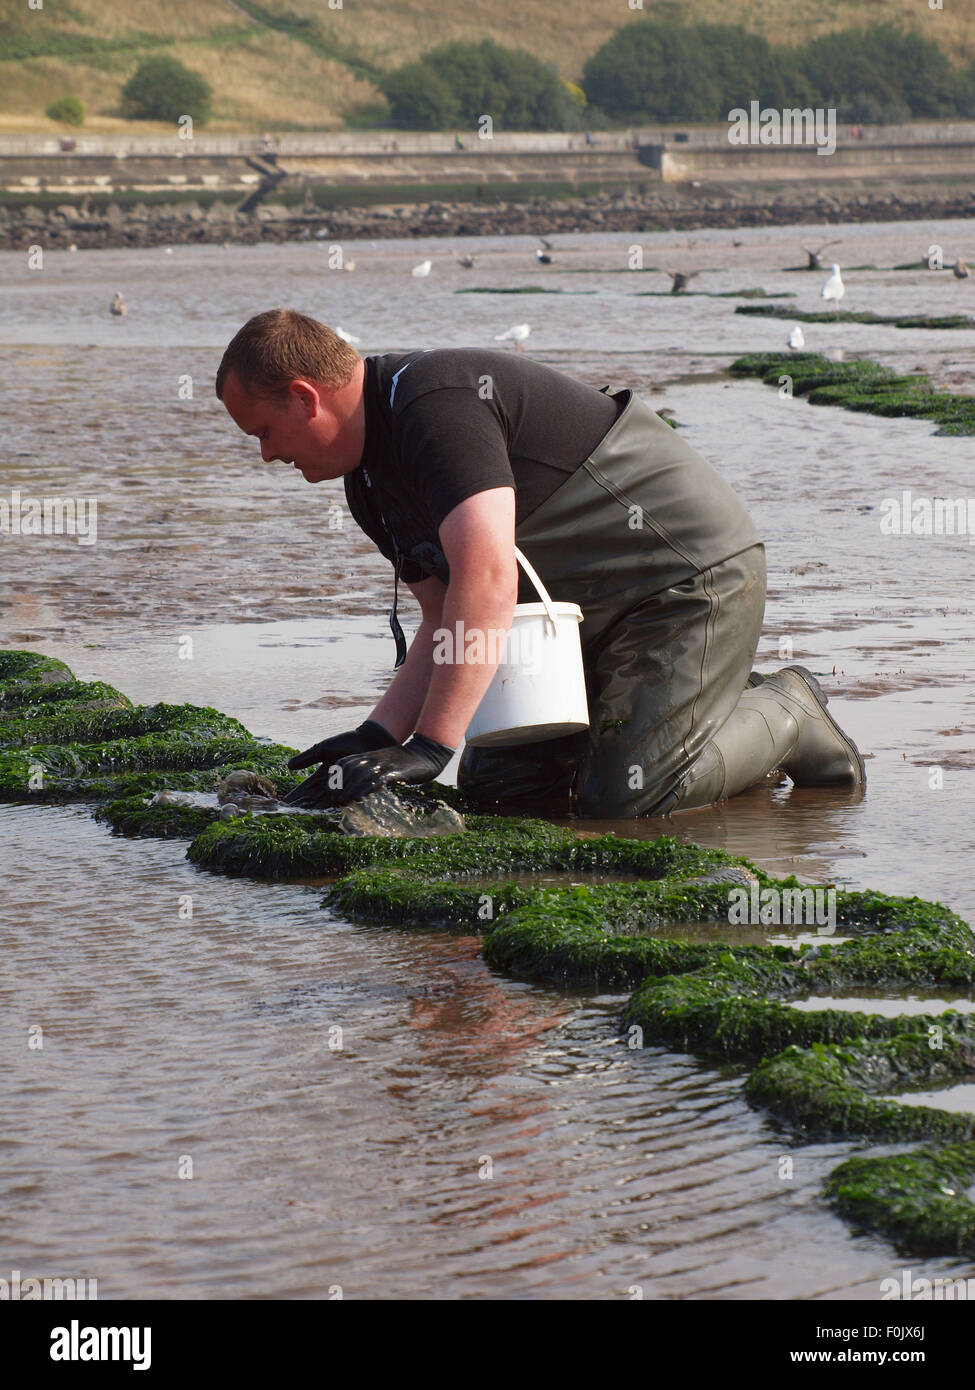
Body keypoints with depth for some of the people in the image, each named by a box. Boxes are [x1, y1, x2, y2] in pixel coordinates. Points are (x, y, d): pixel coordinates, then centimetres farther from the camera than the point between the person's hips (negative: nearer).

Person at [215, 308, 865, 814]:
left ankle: (784, 713, 6)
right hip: (591, 611, 10)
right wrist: (378, 736, -7)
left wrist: (426, 749, -38)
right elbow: (447, 621, 8)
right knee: (495, 782, 5)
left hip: (693, 571, -10)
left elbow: (489, 581, -36)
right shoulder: (372, 479, 8)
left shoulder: (436, 404, -26)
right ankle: (719, 701, 18)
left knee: (619, 800, -19)